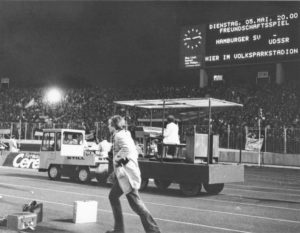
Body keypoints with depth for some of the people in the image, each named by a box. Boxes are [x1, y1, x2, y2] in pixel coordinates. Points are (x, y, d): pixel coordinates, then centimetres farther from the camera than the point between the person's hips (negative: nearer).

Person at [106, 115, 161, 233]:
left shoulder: (119, 136, -10)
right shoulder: (125, 134, 19)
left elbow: (127, 148, -29)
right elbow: (134, 152, 20)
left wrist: (117, 158, -15)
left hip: (126, 173, -10)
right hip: (123, 174, 10)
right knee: (113, 196, 13)